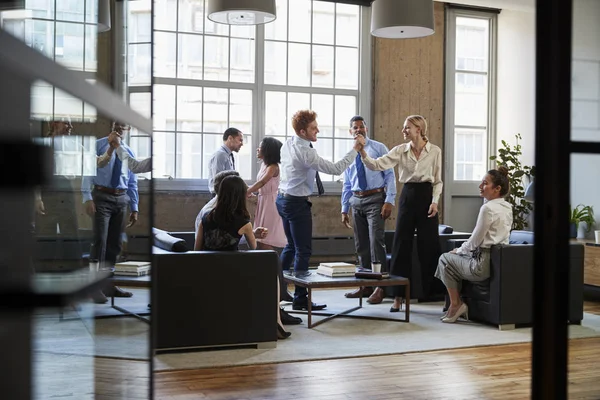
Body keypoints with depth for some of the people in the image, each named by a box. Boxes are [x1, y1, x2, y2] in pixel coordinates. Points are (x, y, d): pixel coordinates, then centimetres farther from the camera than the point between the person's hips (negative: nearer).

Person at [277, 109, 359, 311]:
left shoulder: (287, 144, 4)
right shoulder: (306, 152, -23)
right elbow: (336, 169, -24)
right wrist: (356, 149, -18)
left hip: (283, 198, 10)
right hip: (297, 202, -10)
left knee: (291, 245, 21)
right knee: (303, 250, -3)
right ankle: (300, 299, 1)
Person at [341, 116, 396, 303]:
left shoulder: (378, 148, 0)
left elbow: (390, 175, -5)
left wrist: (389, 201, -15)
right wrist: (344, 209, 13)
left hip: (375, 199, -5)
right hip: (356, 201, 5)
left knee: (376, 241, -11)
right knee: (361, 244, 9)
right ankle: (366, 285, 18)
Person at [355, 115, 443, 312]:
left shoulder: (434, 151, -2)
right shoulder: (400, 150, 1)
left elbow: (438, 180, 3)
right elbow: (377, 165, -10)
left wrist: (435, 201, -8)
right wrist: (362, 152, -25)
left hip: (426, 196, -2)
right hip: (407, 196, 2)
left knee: (429, 245, 1)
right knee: (401, 244, 1)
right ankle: (398, 296, 7)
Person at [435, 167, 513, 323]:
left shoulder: (488, 208, -18)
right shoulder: (507, 207, 9)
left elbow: (475, 240, -15)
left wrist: (459, 250, 4)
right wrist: (462, 250, 18)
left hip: (484, 264, -9)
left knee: (445, 259, 11)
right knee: (457, 258, 26)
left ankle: (455, 304, 14)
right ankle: (458, 303, 24)